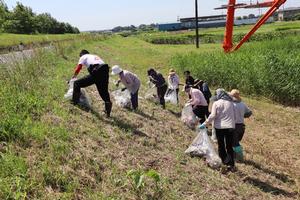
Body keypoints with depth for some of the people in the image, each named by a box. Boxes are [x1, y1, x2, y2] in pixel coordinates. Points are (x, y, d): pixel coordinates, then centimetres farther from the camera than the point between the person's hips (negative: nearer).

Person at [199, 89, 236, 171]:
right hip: (230, 127, 3)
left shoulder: (216, 103, -5)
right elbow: (234, 114, 8)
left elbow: (212, 116, -13)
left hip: (219, 127, -2)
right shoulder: (230, 102, 6)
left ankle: (224, 162, 18)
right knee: (229, 146, 9)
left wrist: (205, 124, -9)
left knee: (221, 145, 13)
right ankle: (231, 164, 6)